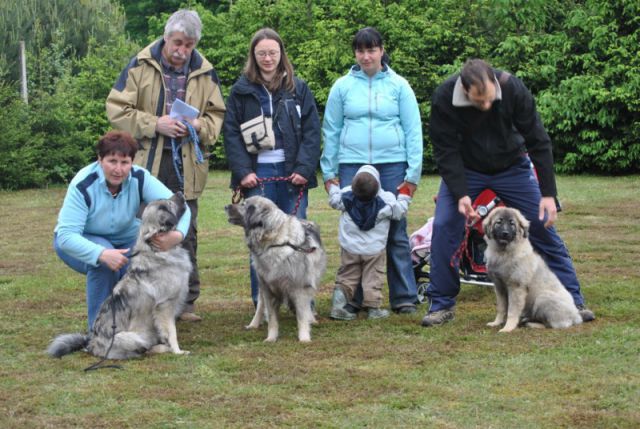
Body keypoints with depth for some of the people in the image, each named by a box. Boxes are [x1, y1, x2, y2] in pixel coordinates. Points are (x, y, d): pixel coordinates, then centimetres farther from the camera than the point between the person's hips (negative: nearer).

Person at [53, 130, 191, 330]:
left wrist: (178, 235, -50)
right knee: (103, 263, -35)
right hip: (81, 241, -3)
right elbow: (67, 235, -34)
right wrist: (102, 254, -51)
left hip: (124, 238, 3)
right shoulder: (82, 186, -29)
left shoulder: (140, 179, -21)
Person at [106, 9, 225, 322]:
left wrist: (199, 127, -10)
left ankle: (186, 302, 16)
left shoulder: (204, 73, 4)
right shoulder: (140, 66, -3)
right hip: (147, 163, -2)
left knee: (187, 235, 7)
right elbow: (117, 109, -4)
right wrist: (155, 124, -15)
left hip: (186, 166, 2)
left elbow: (217, 115, 12)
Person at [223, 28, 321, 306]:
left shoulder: (298, 88, 8)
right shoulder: (241, 91, 6)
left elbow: (311, 131, 4)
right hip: (258, 174, -1)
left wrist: (304, 168, -7)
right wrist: (242, 171, -8)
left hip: (293, 173, 1)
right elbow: (231, 134, 3)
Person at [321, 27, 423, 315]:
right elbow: (331, 131, 10)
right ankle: (351, 298, 11)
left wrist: (413, 173, -1)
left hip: (391, 165, -1)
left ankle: (403, 297, 6)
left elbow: (413, 131, 4)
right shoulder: (342, 87, 8)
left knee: (395, 233, 1)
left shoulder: (398, 86, 5)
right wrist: (329, 172, 6)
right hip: (352, 165, 1)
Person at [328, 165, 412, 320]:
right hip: (374, 249, -2)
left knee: (346, 276, 11)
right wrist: (404, 195, 14)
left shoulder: (346, 196, -15)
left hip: (350, 248, 2)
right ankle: (373, 307, 10)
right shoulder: (386, 201, -19)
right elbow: (400, 211, -3)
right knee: (373, 278, 9)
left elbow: (334, 200, 5)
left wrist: (333, 185, 24)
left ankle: (338, 305, 0)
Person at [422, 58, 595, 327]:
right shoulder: (444, 98, -28)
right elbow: (445, 150, -20)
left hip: (512, 166, 0)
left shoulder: (513, 89, -27)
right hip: (464, 169, 0)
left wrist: (548, 193, -21)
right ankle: (441, 304, 0)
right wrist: (460, 194, -31)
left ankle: (572, 299, 7)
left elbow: (538, 141, -20)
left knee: (543, 225, -4)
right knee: (443, 228, -14)